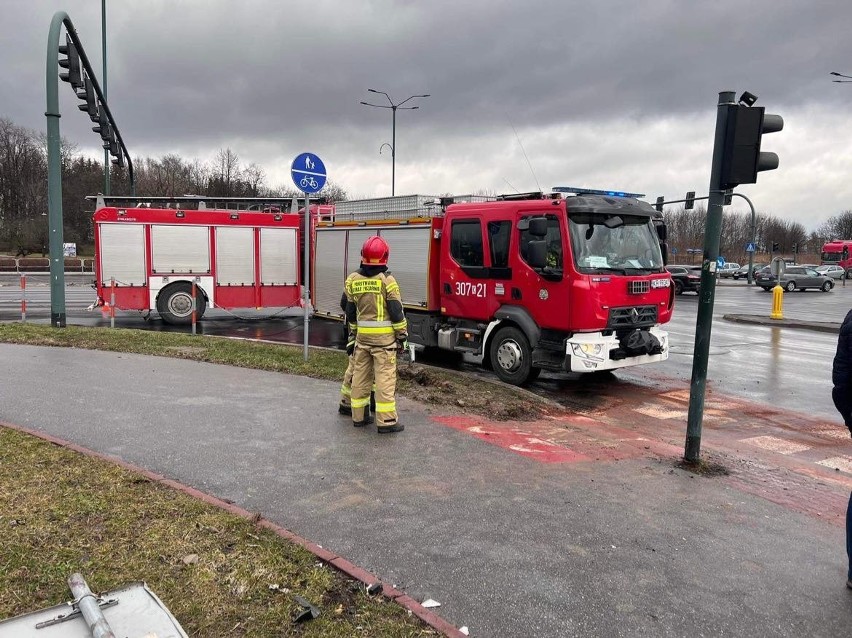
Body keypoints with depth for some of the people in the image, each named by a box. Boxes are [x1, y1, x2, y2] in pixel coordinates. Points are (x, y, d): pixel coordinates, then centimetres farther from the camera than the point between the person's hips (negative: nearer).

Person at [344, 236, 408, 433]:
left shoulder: (353, 279, 5)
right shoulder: (386, 280, -11)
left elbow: (350, 312, 12)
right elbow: (396, 311, -11)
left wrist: (352, 335, 21)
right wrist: (402, 336, -2)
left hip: (362, 336, 5)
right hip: (384, 336, -5)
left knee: (360, 376, 13)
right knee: (385, 378, -2)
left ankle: (358, 417, 22)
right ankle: (386, 421, 0)